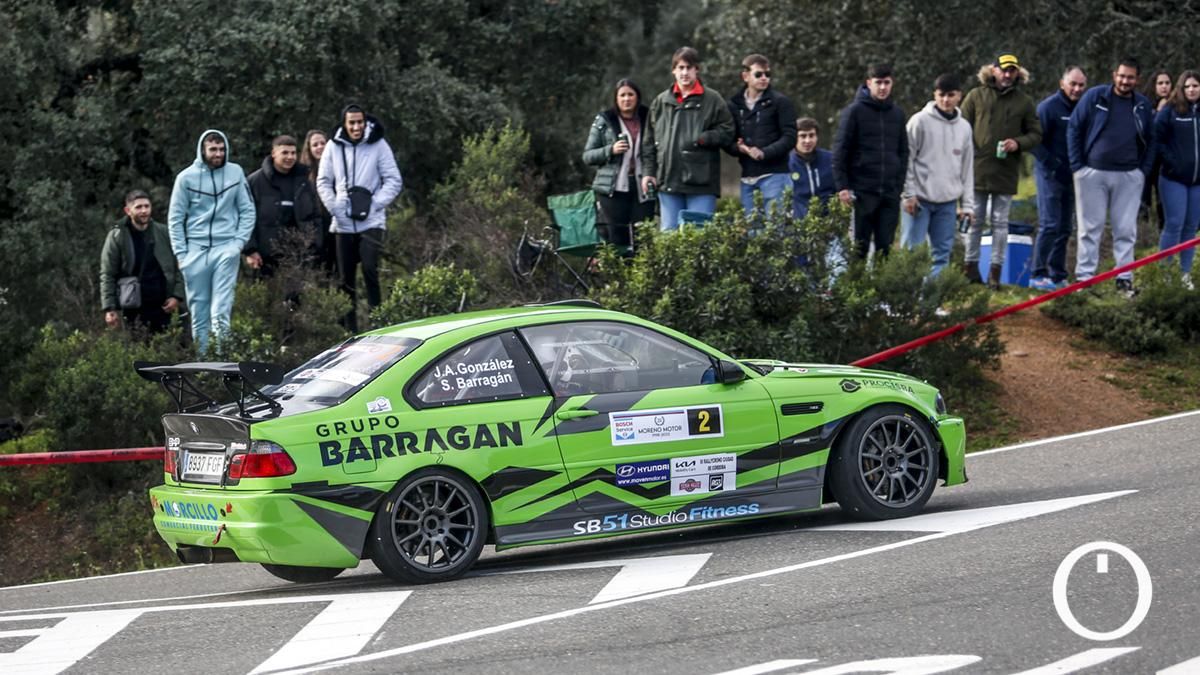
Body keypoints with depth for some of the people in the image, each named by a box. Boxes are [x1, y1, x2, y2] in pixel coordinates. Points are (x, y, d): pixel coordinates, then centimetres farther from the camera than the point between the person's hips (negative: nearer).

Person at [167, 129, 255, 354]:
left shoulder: (235, 173, 5)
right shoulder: (187, 177, 2)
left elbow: (248, 211, 9)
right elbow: (175, 219, 5)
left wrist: (240, 242, -3)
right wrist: (181, 253, -1)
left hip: (226, 248, -1)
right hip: (196, 249, 1)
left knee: (221, 308, -13)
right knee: (198, 306, 3)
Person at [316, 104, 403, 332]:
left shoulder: (378, 145, -1)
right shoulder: (334, 147, 5)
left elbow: (394, 181, 0)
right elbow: (323, 182, 11)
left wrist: (374, 204, -10)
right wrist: (335, 208, -1)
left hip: (371, 221, -3)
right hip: (343, 223, 3)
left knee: (370, 270, -16)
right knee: (346, 278, 5)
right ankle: (349, 328, 12)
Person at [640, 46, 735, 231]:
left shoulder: (712, 100, 3)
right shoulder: (661, 102, 14)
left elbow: (727, 132, -1)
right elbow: (649, 141, 16)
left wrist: (703, 138, -15)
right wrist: (649, 171, 8)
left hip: (701, 182, -3)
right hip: (668, 182, 3)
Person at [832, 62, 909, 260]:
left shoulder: (897, 114, 13)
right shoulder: (854, 111, -2)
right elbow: (840, 151, -4)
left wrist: (899, 184, 9)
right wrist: (842, 186, -11)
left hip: (890, 192, 4)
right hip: (862, 192, -4)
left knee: (886, 246, 3)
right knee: (859, 246, -1)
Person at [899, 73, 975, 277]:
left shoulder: (964, 128, 12)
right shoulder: (920, 121, -4)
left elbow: (967, 168, 14)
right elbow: (906, 159, -5)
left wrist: (968, 204, 8)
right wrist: (908, 194, -11)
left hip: (948, 201, 5)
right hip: (920, 198, -5)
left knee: (943, 252, 4)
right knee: (912, 249, -6)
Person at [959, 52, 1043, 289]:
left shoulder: (1024, 102, 7)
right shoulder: (976, 96, 4)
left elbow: (1036, 134, 10)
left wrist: (1018, 143, -10)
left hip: (1006, 173, 1)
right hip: (977, 170, -1)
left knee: (1000, 222, 4)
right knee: (975, 220, 5)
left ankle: (995, 270, 8)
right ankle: (971, 266, 13)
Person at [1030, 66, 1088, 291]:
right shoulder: (1049, 107, -9)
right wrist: (1052, 164, -15)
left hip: (1071, 176, 7)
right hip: (1050, 174, -7)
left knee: (1065, 228, 9)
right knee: (1049, 225, -11)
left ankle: (1058, 276, 15)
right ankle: (1037, 275, -8)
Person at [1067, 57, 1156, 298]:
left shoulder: (1144, 106, 8)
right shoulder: (1094, 97, -2)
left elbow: (1150, 141, 17)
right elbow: (1074, 128, 1)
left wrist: (1144, 170, 5)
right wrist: (1077, 165, -3)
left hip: (1129, 176, 2)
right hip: (1093, 173, -2)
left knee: (1126, 230, 3)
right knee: (1090, 228, 3)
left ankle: (1124, 279, 8)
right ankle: (1084, 277, 7)